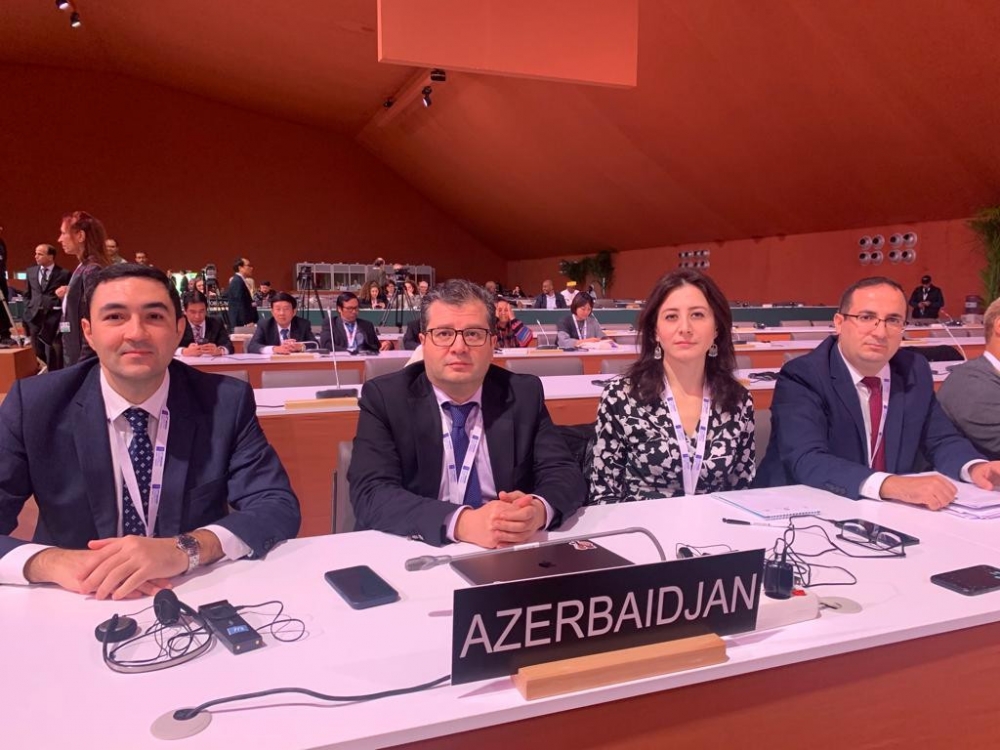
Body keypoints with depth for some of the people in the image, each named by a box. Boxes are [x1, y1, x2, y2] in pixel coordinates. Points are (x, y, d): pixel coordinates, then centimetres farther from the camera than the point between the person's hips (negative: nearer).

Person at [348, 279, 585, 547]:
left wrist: (538, 510, -25)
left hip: (508, 556, 2)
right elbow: (370, 494, -16)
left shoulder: (524, 394, 2)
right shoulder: (383, 398, -6)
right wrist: (462, 523, -31)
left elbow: (566, 474, -2)